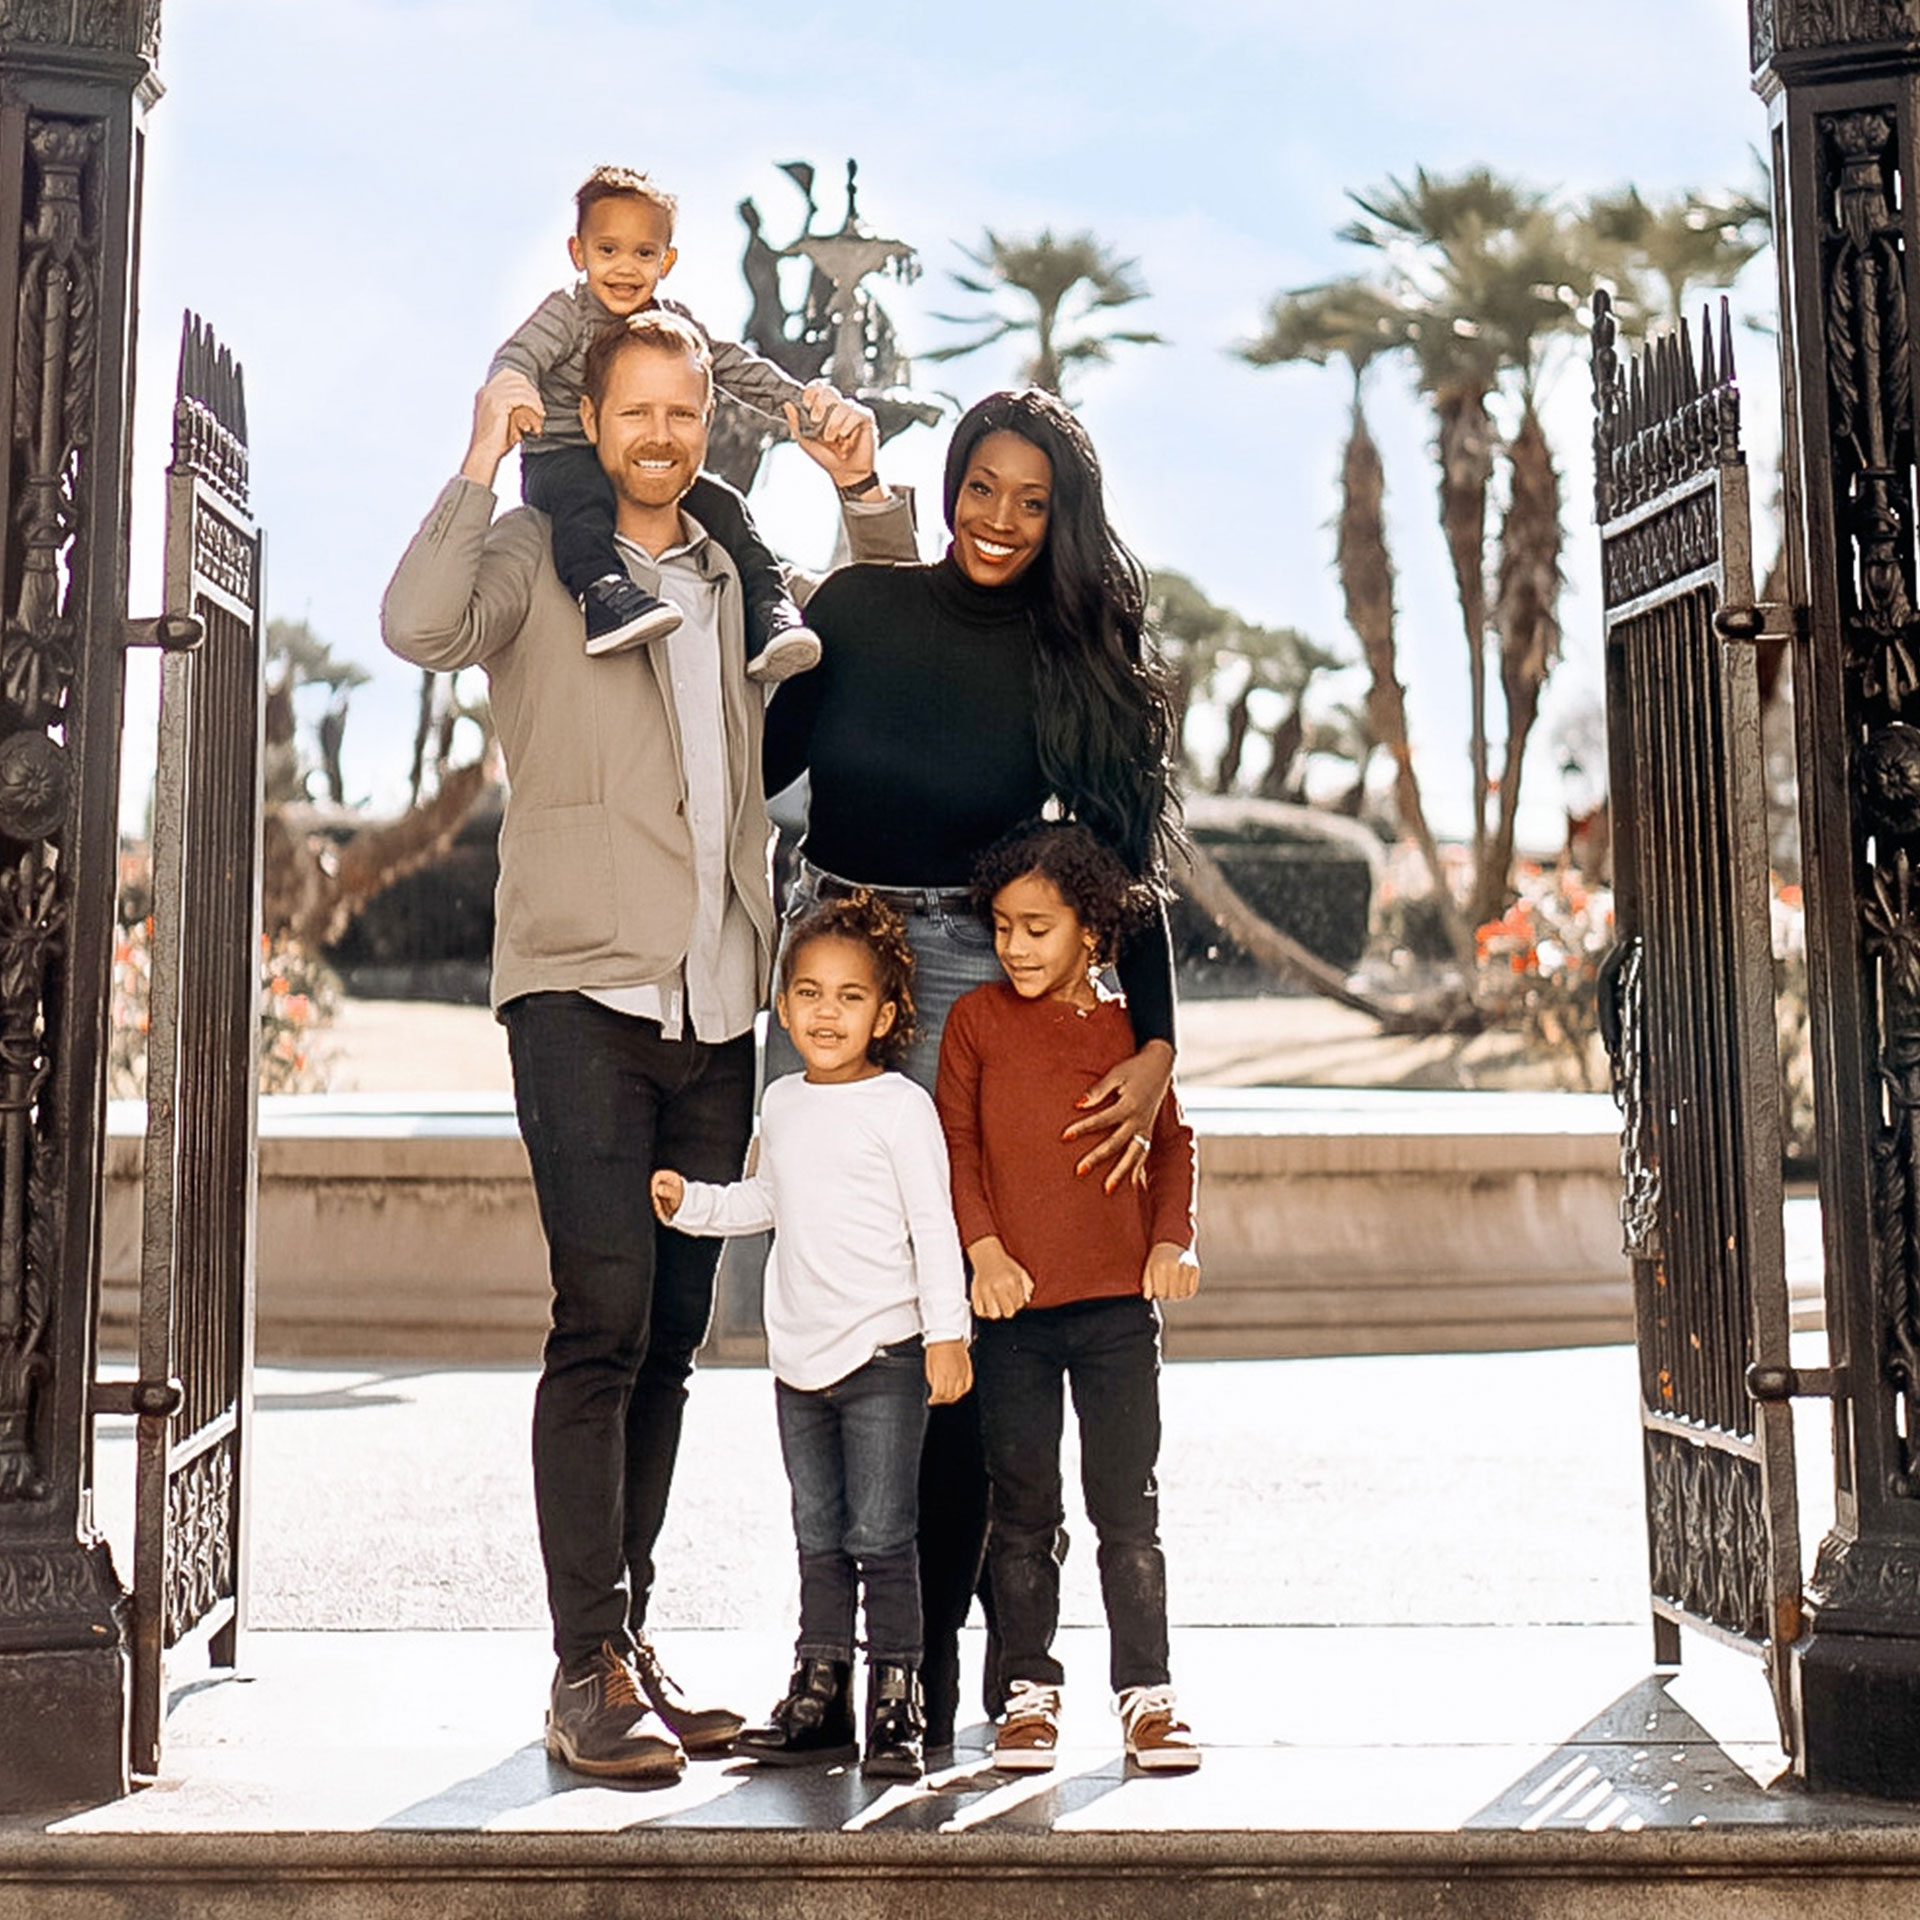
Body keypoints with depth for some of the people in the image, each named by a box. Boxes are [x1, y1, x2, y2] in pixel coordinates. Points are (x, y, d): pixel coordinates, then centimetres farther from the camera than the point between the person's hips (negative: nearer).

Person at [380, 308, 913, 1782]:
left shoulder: (740, 581, 19)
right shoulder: (536, 559, 4)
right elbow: (419, 626, -15)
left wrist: (867, 491, 12)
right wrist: (483, 461, -14)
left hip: (717, 1002, 5)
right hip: (583, 991, -5)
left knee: (673, 1336, 8)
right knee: (603, 1315, -14)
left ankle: (629, 1640, 18)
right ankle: (588, 1673, -7)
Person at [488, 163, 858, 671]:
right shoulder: (566, 314, -4)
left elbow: (738, 368, 3)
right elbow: (518, 353, -21)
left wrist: (802, 401, -15)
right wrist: (512, 384, -47)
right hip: (560, 457, -4)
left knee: (722, 505, -14)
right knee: (581, 492, -38)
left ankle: (769, 613, -14)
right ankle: (600, 591, -54)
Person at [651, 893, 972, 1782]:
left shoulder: (900, 1106, -8)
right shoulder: (782, 1104, 11)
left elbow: (934, 1225, -10)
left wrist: (946, 1332, -14)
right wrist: (691, 1202, 14)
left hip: (884, 1352, -6)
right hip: (799, 1354, 6)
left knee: (881, 1538, -4)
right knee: (818, 1540, 13)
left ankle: (895, 1703, 5)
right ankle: (818, 1697, 21)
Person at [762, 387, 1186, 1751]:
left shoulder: (1080, 664, 3)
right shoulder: (862, 604, 7)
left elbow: (1126, 862, -3)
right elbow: (760, 761, 12)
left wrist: (1156, 1048, -14)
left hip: (973, 985, -2)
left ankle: (930, 1649, 4)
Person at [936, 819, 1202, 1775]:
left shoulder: (1129, 1030, 6)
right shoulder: (976, 1020, 4)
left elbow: (1171, 1140, 14)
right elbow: (954, 1144, 3)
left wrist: (1172, 1239, 0)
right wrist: (983, 1248, -10)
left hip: (1117, 1303, 0)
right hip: (1013, 1303, 0)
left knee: (1127, 1507, 2)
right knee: (1022, 1510, 6)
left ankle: (1146, 1691, 11)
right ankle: (1029, 1687, 18)